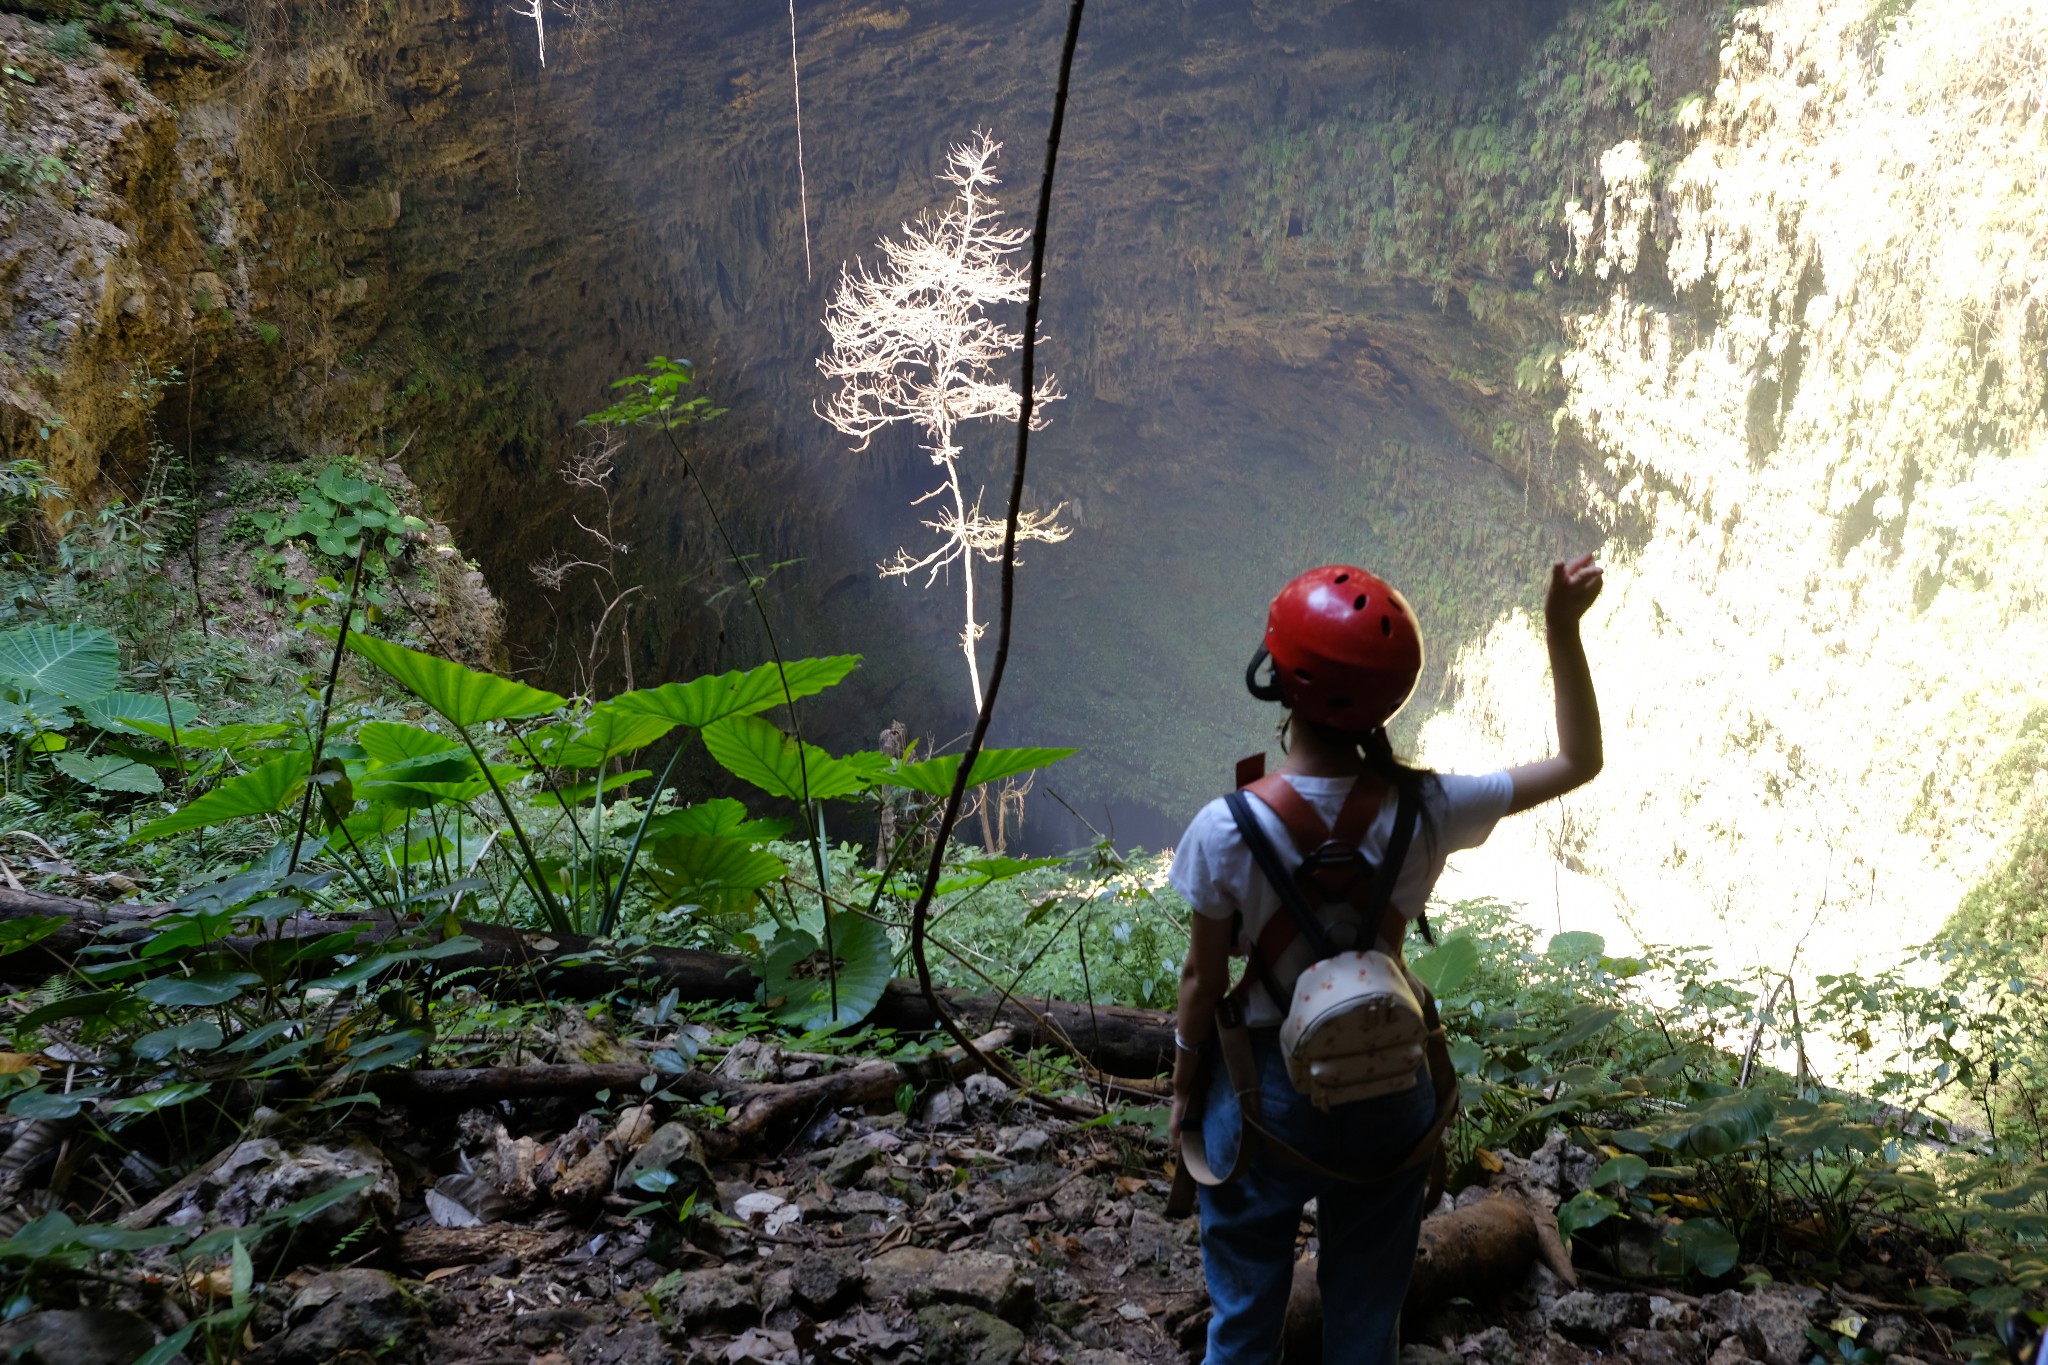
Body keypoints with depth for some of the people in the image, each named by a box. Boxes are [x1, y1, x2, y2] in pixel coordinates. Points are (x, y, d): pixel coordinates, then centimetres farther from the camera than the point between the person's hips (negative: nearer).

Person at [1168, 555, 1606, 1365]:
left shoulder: (1228, 832, -23)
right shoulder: (1424, 812, -18)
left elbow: (1204, 981, -10)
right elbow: (1579, 761, -5)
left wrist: (1185, 1089, 5)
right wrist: (1562, 631, -3)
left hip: (1269, 1090, -2)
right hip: (1388, 1086, 2)